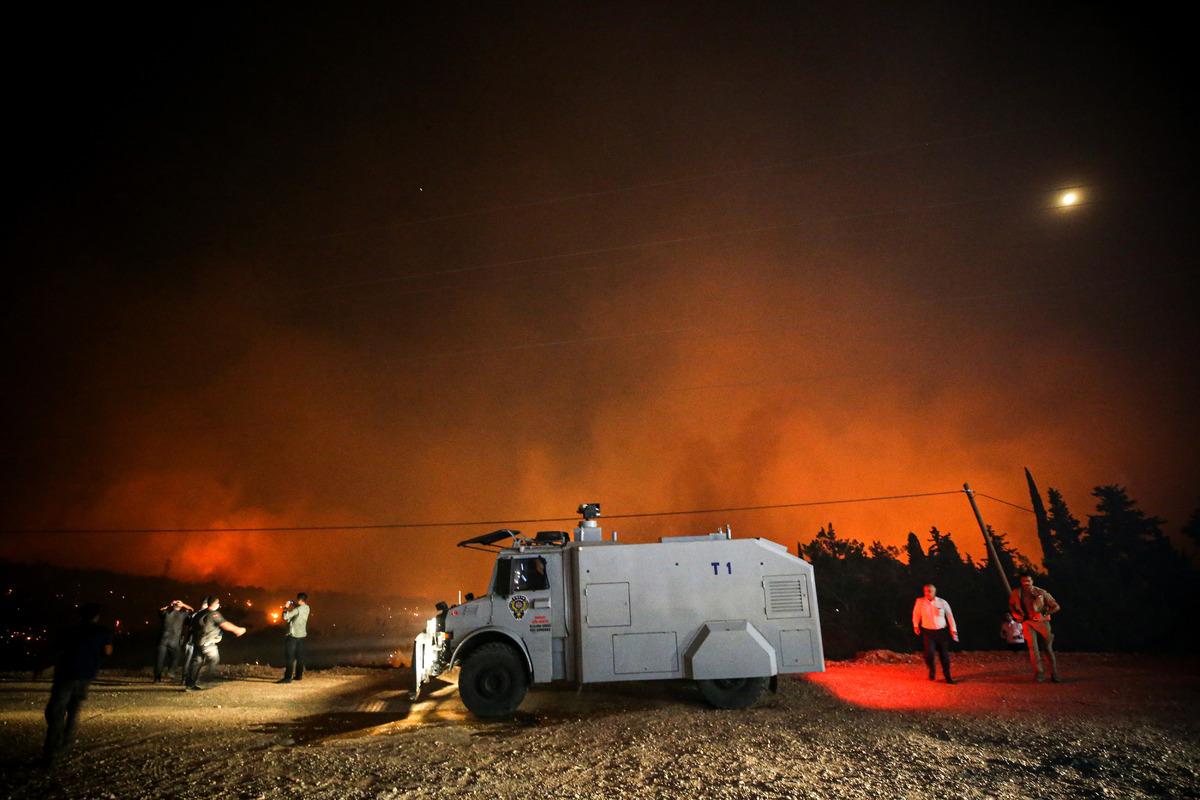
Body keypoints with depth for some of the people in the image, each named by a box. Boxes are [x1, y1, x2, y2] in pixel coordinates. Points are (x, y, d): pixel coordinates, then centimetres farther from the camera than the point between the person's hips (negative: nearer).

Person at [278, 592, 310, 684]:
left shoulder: (298, 609, -19)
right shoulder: (307, 608, 4)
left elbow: (285, 617, -21)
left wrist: (287, 608, -7)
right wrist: (293, 606, 8)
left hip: (293, 635, -8)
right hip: (302, 635, 8)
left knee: (289, 657, -4)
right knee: (299, 656, 14)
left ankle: (287, 677, -5)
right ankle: (299, 675, 21)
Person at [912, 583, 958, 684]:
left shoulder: (942, 602, -4)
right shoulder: (920, 601, -6)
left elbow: (949, 616, 5)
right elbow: (916, 614, 8)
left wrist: (953, 630, 4)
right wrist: (916, 625, 5)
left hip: (942, 631, 1)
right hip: (928, 632, -1)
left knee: (944, 655, 6)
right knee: (929, 653, -15)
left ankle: (947, 677, 26)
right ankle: (932, 670, 16)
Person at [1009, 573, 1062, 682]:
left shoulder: (1041, 592, -10)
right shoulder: (1016, 593, -3)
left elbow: (1056, 607, -3)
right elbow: (1011, 604, 18)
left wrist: (1044, 614, -13)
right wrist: (1016, 614, 3)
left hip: (1042, 621, -1)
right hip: (1027, 622, 1)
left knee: (1048, 648, 3)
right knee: (1033, 648, -9)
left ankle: (1054, 674, 17)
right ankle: (1039, 673, -1)